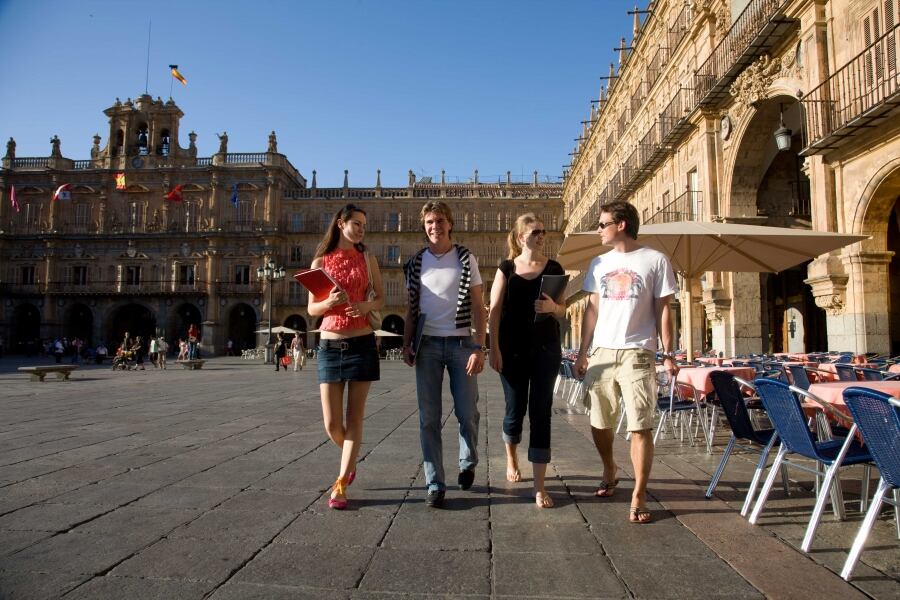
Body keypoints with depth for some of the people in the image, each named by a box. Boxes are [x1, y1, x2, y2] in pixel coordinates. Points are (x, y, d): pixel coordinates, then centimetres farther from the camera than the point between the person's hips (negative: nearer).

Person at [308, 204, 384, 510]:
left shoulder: (367, 259, 6)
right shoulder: (320, 261, 4)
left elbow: (381, 297, 11)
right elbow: (312, 309, 4)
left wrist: (367, 305, -12)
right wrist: (330, 302, -18)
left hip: (362, 344, 0)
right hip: (329, 345, 0)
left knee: (354, 418, 1)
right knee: (331, 424, 1)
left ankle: (341, 484, 11)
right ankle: (350, 461, 33)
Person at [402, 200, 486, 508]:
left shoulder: (466, 258, 2)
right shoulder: (416, 262, 9)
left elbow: (478, 307, 0)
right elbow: (411, 308, 12)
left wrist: (479, 347, -9)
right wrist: (406, 344, 1)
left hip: (461, 343, -1)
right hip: (427, 345, 2)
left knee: (467, 413, 3)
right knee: (429, 418, 1)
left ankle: (467, 463, 31)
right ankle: (434, 484, 10)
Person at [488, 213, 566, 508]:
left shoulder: (554, 268, 5)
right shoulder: (506, 268, 3)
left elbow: (563, 311, 9)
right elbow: (495, 310, 0)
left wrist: (552, 307, -15)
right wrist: (494, 349, -8)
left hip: (546, 349, 0)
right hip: (513, 349, 0)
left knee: (541, 413, -2)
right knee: (515, 409, 9)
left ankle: (540, 486, 3)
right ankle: (511, 458, 40)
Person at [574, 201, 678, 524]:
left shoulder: (655, 260, 1)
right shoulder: (598, 264, 13)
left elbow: (663, 310, 1)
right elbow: (591, 310, 13)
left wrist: (668, 354, -4)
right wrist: (582, 352, 9)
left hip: (637, 353, -4)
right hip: (601, 352, 4)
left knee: (640, 426, -7)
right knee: (599, 423, 11)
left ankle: (639, 497, 4)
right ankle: (609, 472, 36)